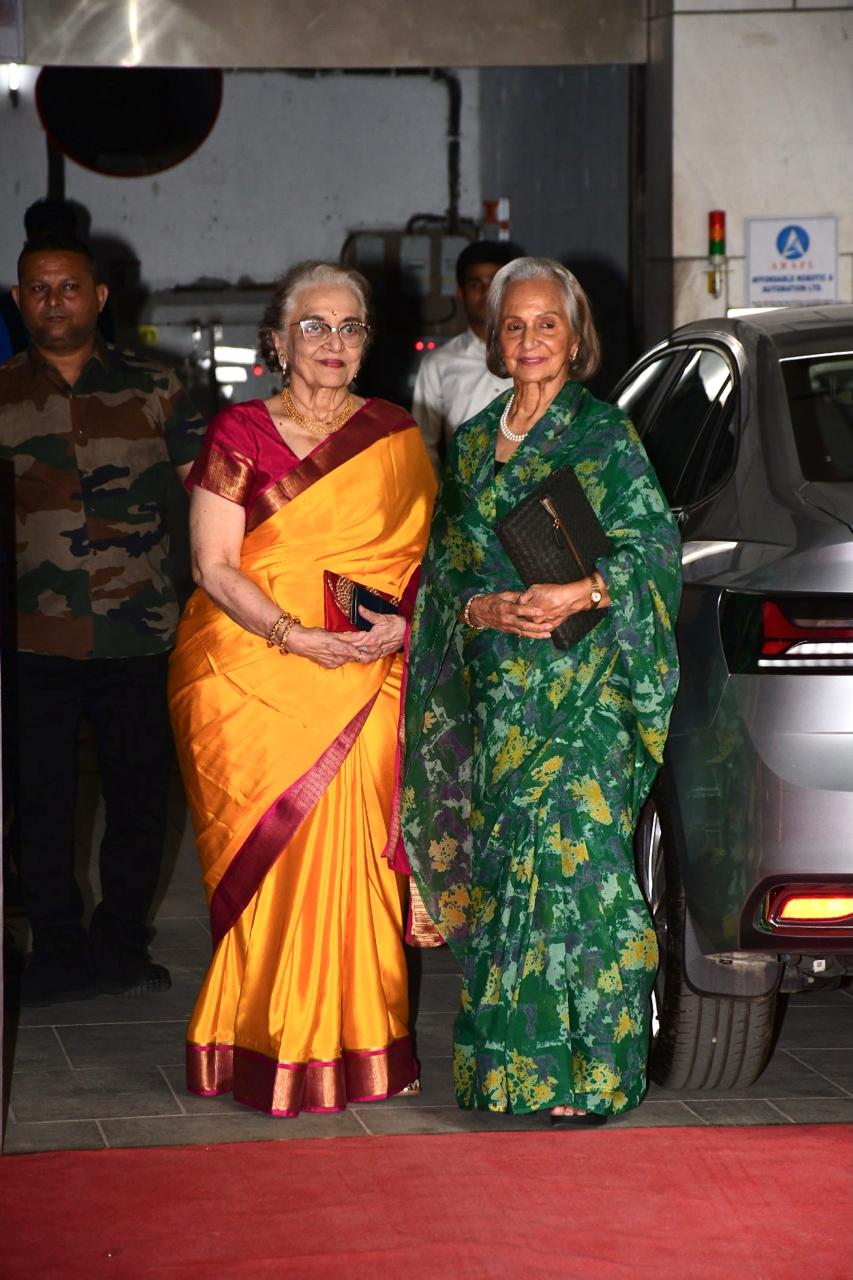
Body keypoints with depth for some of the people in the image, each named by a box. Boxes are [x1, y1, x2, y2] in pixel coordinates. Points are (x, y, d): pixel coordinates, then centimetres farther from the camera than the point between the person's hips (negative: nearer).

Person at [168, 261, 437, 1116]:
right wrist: (297, 636, -16)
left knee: (348, 848, -5)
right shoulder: (239, 434, 3)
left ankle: (356, 1045, 5)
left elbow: (424, 556, 11)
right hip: (248, 678, -2)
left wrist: (403, 624, -10)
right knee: (266, 851, -4)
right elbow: (213, 567, -3)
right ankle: (268, 1047, 5)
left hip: (361, 683, 2)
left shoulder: (395, 438, 10)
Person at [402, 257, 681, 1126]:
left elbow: (653, 546, -8)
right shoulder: (473, 441, 15)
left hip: (579, 685, -5)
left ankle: (588, 1070, -6)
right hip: (494, 688, 5)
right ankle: (511, 1054, 11)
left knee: (571, 856, -10)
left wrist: (577, 595, -21)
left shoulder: (602, 434, -2)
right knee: (502, 860, 4)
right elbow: (447, 568, 13)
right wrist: (484, 609, -7)